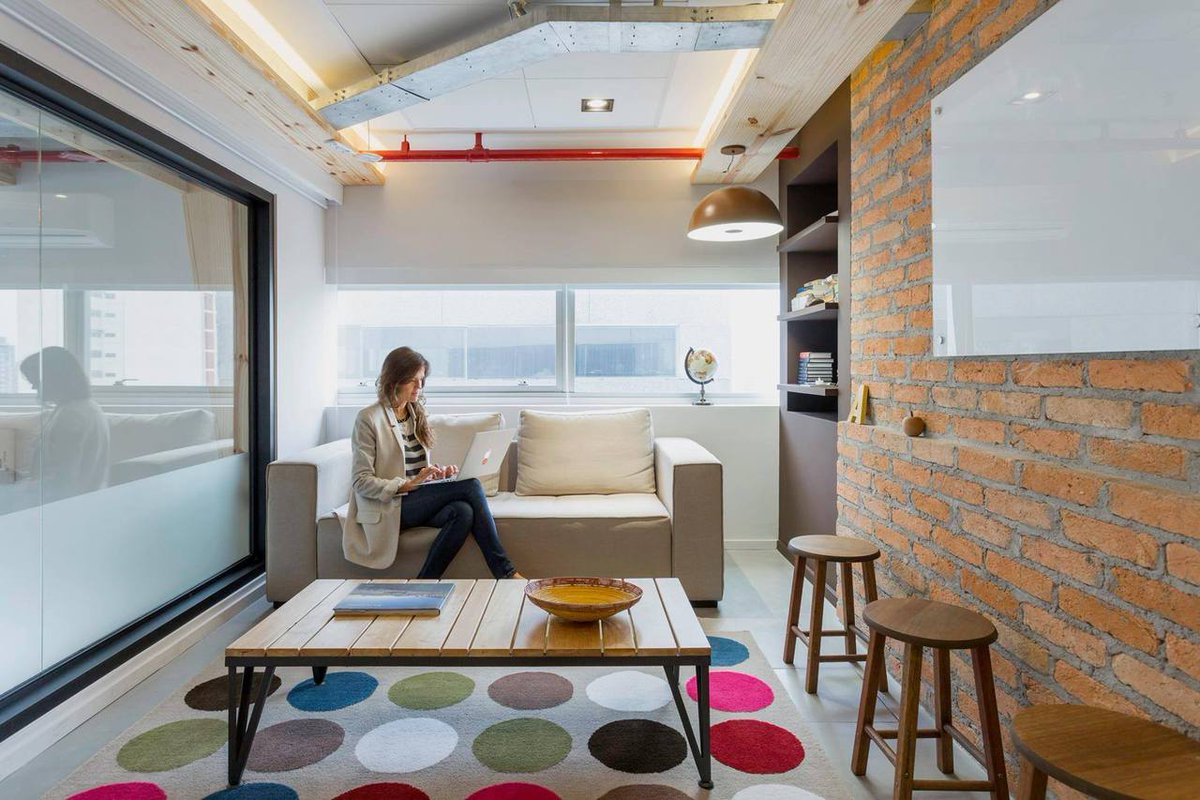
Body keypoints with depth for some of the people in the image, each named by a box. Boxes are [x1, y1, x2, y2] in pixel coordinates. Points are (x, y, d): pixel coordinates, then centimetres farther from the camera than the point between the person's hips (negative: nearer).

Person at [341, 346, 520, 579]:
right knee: (471, 486, -23)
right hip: (388, 507, -6)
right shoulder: (369, 418, -6)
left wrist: (440, 472, -1)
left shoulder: (417, 415, 15)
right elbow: (362, 482, -10)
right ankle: (505, 572, -19)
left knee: (464, 511, -30)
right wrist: (407, 485, -23)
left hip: (419, 500, 6)